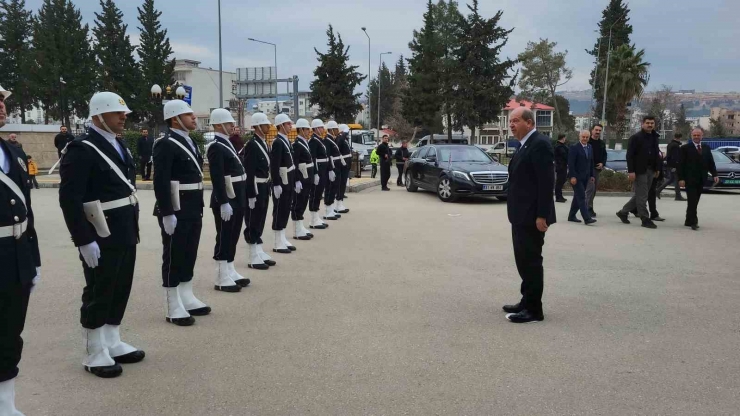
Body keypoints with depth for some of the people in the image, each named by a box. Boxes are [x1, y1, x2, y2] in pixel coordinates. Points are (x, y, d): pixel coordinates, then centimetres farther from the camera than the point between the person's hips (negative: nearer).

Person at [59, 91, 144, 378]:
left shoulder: (120, 146, 13)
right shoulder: (81, 150, -15)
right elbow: (69, 199, -20)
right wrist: (84, 241, -22)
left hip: (125, 234, 8)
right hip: (100, 238, -8)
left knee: (120, 291, 15)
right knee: (98, 294, 3)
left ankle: (112, 344, 30)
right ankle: (95, 354, 16)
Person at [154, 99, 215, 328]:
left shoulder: (190, 142, 14)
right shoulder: (165, 145, -14)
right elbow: (160, 182, -20)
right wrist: (167, 214, -23)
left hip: (193, 210, 9)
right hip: (175, 211, -9)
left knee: (189, 256, 16)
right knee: (173, 258, 0)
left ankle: (187, 299, 27)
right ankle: (173, 308, 8)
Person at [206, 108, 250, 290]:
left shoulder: (227, 143, 15)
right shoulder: (216, 147, -16)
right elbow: (217, 178, -22)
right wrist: (224, 203, -25)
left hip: (237, 199, 10)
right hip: (226, 200, -10)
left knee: (233, 236, 15)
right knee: (224, 237, -2)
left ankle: (230, 271, 24)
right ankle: (222, 277, 6)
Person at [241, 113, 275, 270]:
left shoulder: (263, 143, 12)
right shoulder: (251, 145, -16)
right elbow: (249, 173, -19)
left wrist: (267, 189, 15)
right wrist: (251, 195, -21)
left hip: (264, 188, 9)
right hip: (255, 189, -9)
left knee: (260, 221, 14)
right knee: (252, 222, -2)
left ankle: (259, 253, 22)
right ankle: (254, 258, 4)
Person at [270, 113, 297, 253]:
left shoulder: (287, 141, 13)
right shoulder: (277, 142, -16)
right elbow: (274, 166, -21)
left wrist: (296, 180, 16)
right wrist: (276, 185, -24)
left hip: (289, 182, 9)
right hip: (281, 183, -9)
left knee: (286, 210, 13)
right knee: (279, 211, -3)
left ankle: (283, 239, 21)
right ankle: (278, 244, 3)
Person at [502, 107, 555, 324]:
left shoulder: (539, 143, -16)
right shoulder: (525, 145, 15)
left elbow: (547, 182, -21)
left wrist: (542, 215, -23)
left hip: (532, 216, -10)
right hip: (521, 215, 10)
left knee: (531, 261, -3)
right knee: (524, 261, 16)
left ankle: (534, 310, 5)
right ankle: (527, 302, 27)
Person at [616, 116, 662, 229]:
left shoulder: (654, 137, 13)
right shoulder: (635, 137, -8)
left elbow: (656, 154, 18)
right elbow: (630, 155, -13)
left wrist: (657, 168, 11)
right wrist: (631, 171, -19)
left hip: (650, 170, 7)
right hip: (639, 170, -7)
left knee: (640, 195, 12)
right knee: (642, 196, -4)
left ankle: (623, 212, 25)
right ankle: (645, 219, 3)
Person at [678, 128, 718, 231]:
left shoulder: (706, 148, 12)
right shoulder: (685, 148, -3)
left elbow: (711, 163, 12)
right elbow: (681, 164, -7)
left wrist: (714, 174, -2)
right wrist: (681, 178, -13)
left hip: (701, 180, 5)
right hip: (690, 179, -5)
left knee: (695, 201, 8)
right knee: (692, 201, -8)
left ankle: (688, 221, 15)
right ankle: (693, 222, -6)